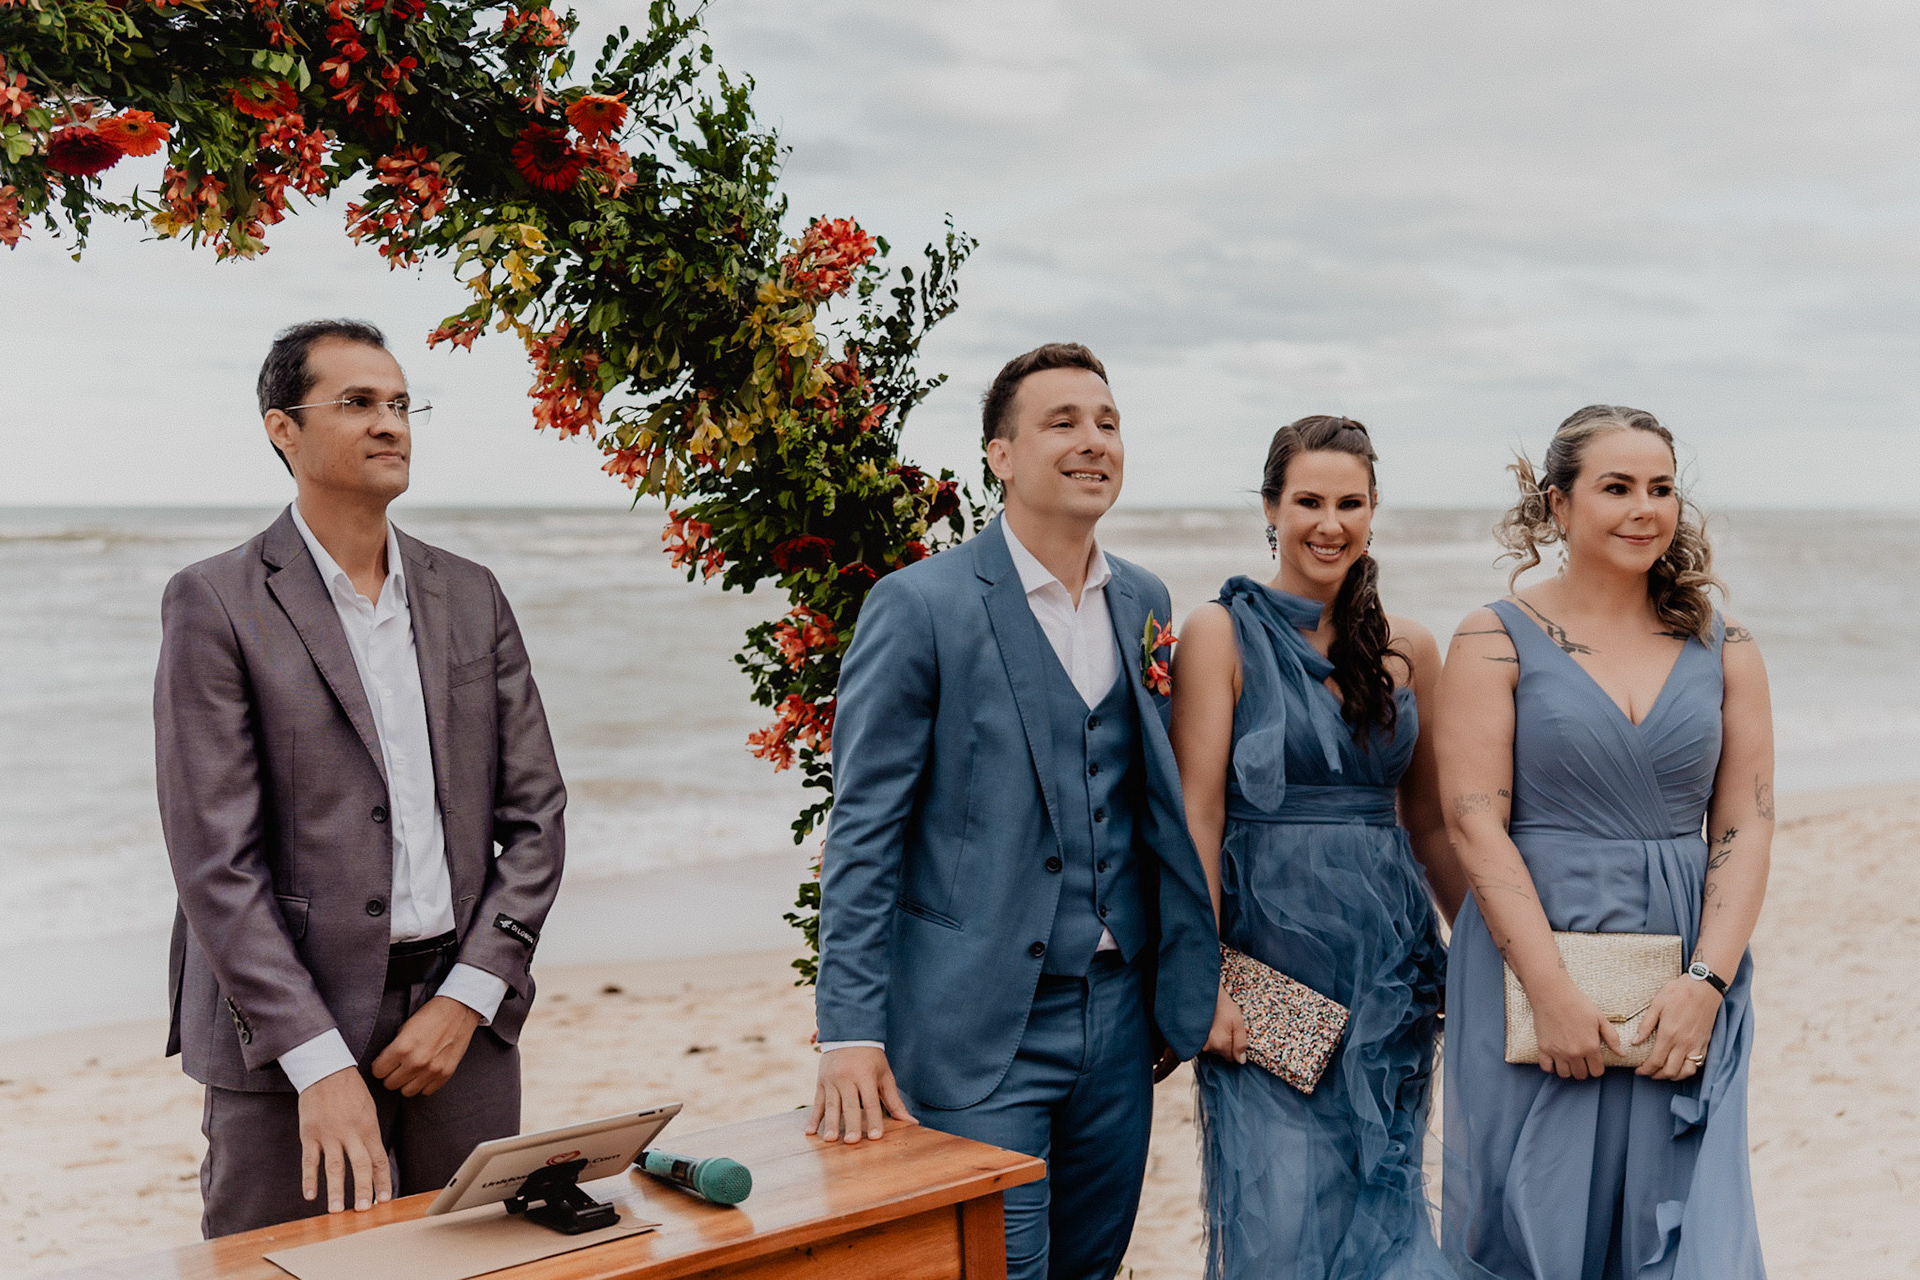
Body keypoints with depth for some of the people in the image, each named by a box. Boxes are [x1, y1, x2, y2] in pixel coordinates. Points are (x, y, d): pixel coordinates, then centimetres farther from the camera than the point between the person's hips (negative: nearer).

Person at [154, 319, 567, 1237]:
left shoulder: (471, 598, 9)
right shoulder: (214, 604, -4)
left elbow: (536, 816, 8)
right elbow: (215, 859, -10)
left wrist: (468, 998, -4)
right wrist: (321, 1063, -16)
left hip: (459, 1023, 4)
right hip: (286, 1033, -4)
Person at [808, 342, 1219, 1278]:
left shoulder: (1143, 603, 9)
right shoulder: (920, 605, -9)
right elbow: (863, 832, -10)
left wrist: (1184, 988, 12)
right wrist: (850, 1030, -16)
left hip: (1117, 1018, 6)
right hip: (981, 1027, -6)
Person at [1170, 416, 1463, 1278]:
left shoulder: (1408, 648, 8)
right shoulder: (1222, 634, -4)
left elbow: (1430, 820, 14)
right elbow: (1196, 813, -8)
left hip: (1388, 965, 4)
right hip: (1268, 951, -4)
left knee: (1381, 1209, 10)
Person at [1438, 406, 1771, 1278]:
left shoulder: (1724, 650, 7)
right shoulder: (1496, 641, -3)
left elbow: (1746, 828, 4)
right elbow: (1475, 825, -9)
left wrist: (1707, 981, -9)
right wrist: (1553, 993, -15)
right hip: (1533, 957, -2)